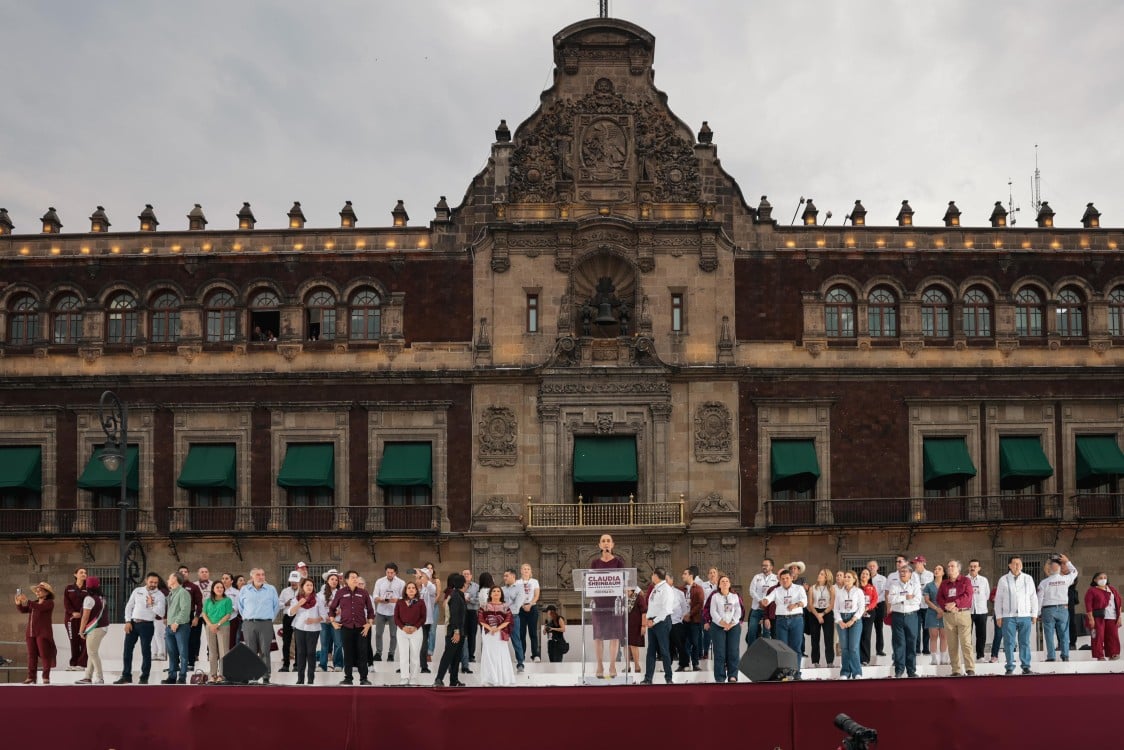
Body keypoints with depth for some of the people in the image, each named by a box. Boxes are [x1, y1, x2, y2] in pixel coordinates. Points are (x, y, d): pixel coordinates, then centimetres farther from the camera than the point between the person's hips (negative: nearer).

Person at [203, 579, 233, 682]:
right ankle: (213, 674, 11)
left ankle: (222, 674, -5)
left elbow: (228, 615, -3)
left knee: (223, 651, -6)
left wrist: (218, 624, -12)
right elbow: (204, 614, 8)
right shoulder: (208, 601, 12)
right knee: (212, 652, 6)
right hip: (210, 627, 3)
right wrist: (210, 625, -8)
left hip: (223, 627, -3)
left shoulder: (227, 600, 2)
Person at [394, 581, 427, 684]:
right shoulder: (399, 602, 6)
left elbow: (423, 617, 2)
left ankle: (413, 678, 10)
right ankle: (404, 678, -4)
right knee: (403, 654, -4)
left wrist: (415, 627, -12)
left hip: (416, 630, -1)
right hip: (402, 630, 1)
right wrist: (403, 627, -10)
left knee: (415, 655, 2)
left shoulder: (420, 602, 2)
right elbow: (396, 617, 5)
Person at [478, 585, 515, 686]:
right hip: (488, 632, 0)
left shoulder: (505, 606, 8)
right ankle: (490, 678, 3)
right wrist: (489, 628, -15)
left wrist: (498, 628, -15)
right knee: (489, 654, -1)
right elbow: (480, 619, -1)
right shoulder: (484, 606, 8)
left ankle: (502, 678, 4)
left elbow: (508, 620, -1)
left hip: (501, 633, 0)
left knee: (501, 655, -1)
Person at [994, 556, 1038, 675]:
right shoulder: (1003, 580, 6)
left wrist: (1034, 614, 6)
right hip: (1008, 616, -1)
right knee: (1009, 643, -2)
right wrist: (998, 616, 3)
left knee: (1025, 642, 2)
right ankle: (1010, 667, 2)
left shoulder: (1028, 579, 9)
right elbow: (998, 599, 7)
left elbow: (1034, 597, 11)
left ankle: (1026, 666, 8)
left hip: (1025, 616, 1)